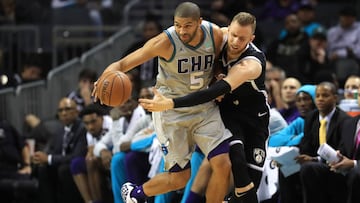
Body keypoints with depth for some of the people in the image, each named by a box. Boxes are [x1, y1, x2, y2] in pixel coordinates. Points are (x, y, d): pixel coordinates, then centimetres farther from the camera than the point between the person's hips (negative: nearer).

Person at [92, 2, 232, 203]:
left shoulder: (216, 34, -11)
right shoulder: (166, 42, -23)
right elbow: (124, 63, -23)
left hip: (205, 107, 4)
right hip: (172, 110, -4)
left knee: (223, 165, -11)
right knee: (179, 178, -1)